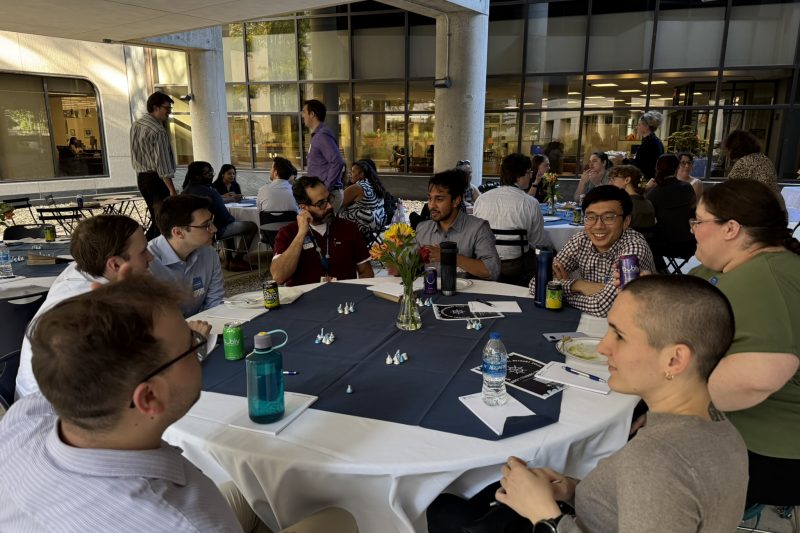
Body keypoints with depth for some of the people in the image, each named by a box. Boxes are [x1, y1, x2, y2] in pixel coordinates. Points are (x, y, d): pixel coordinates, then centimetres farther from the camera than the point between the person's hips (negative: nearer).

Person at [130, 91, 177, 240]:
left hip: (141, 177, 9)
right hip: (156, 178, -9)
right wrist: (172, 189, -19)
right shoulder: (158, 131, -16)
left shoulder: (136, 125, 13)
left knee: (156, 219, 16)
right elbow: (162, 163, -20)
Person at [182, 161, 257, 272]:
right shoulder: (209, 192, -24)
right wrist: (234, 220, 4)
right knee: (252, 226, 0)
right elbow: (225, 216, -19)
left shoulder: (185, 192, 2)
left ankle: (229, 260, 31)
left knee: (231, 225, 35)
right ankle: (236, 261, 5)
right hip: (214, 231, -9)